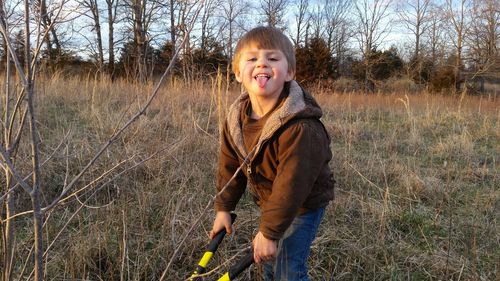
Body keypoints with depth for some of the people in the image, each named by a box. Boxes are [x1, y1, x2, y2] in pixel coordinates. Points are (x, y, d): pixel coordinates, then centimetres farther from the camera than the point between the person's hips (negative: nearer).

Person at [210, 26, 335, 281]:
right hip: (269, 201, 7)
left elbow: (291, 185, -31)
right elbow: (229, 164, -1)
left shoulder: (300, 129, -36)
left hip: (304, 205, -6)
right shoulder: (236, 117, -13)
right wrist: (223, 207, 4)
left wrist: (269, 232, -24)